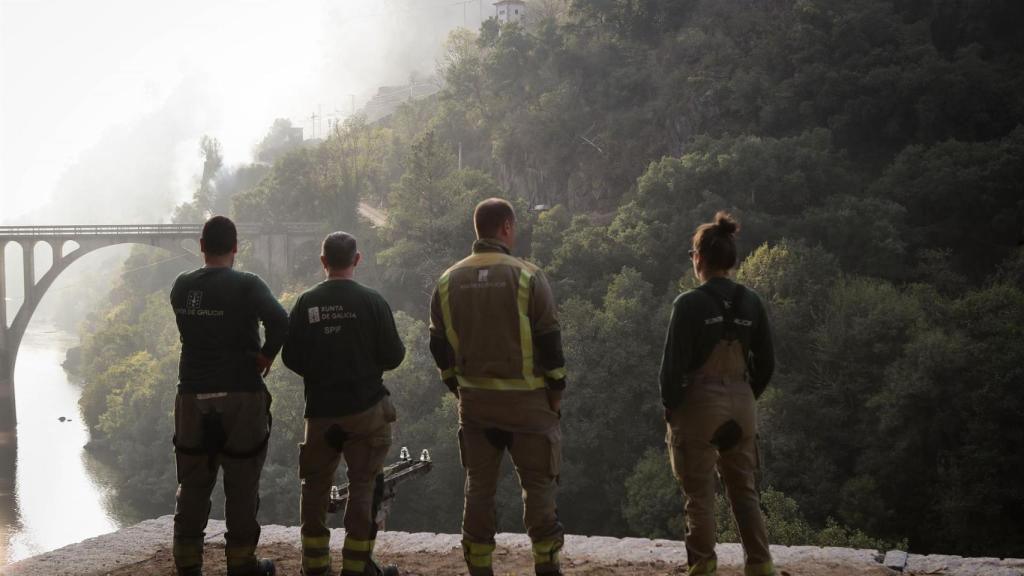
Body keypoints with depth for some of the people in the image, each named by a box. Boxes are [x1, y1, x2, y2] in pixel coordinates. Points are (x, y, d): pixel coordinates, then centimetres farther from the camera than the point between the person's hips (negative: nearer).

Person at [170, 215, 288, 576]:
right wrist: (267, 354, -10)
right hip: (241, 397, -4)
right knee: (241, 487, 7)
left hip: (193, 398, 4)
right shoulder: (247, 285, -11)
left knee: (193, 487, 12)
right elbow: (279, 320, -26)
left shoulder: (181, 287, 3)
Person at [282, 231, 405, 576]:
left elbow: (290, 357, 0)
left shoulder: (306, 303, -3)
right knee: (363, 485, 5)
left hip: (320, 409, 2)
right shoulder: (371, 301, -8)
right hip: (365, 408, -2)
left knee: (315, 486, 14)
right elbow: (393, 356, -7)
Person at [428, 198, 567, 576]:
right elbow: (549, 342, -8)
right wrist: (556, 392, 2)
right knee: (538, 483, 6)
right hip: (525, 399, -4)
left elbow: (439, 346, 8)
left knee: (478, 485, 10)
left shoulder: (449, 282, 4)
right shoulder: (526, 277, -9)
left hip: (474, 400, 4)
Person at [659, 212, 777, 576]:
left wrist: (669, 406, 0)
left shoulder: (690, 304, -13)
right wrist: (748, 397, 16)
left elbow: (673, 362, -13)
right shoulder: (750, 303, 2)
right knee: (744, 490, 14)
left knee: (700, 494, 4)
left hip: (699, 403, -5)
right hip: (741, 404, 5)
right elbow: (765, 363, 6)